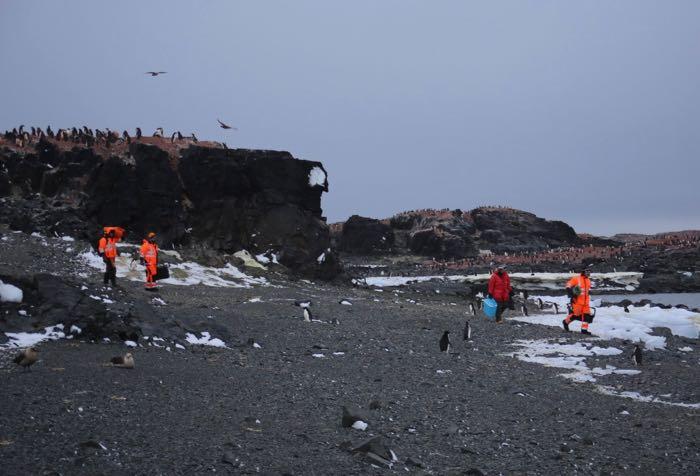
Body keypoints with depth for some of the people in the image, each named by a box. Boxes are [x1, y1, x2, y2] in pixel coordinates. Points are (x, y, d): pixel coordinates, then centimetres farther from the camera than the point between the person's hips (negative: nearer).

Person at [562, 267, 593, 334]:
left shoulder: (588, 280, 16)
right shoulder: (576, 279, -8)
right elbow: (568, 285, -9)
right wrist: (571, 293, -15)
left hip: (585, 301, 7)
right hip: (577, 300, -7)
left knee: (587, 315, -2)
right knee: (575, 314, -4)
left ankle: (584, 329, 2)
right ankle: (566, 322, 22)